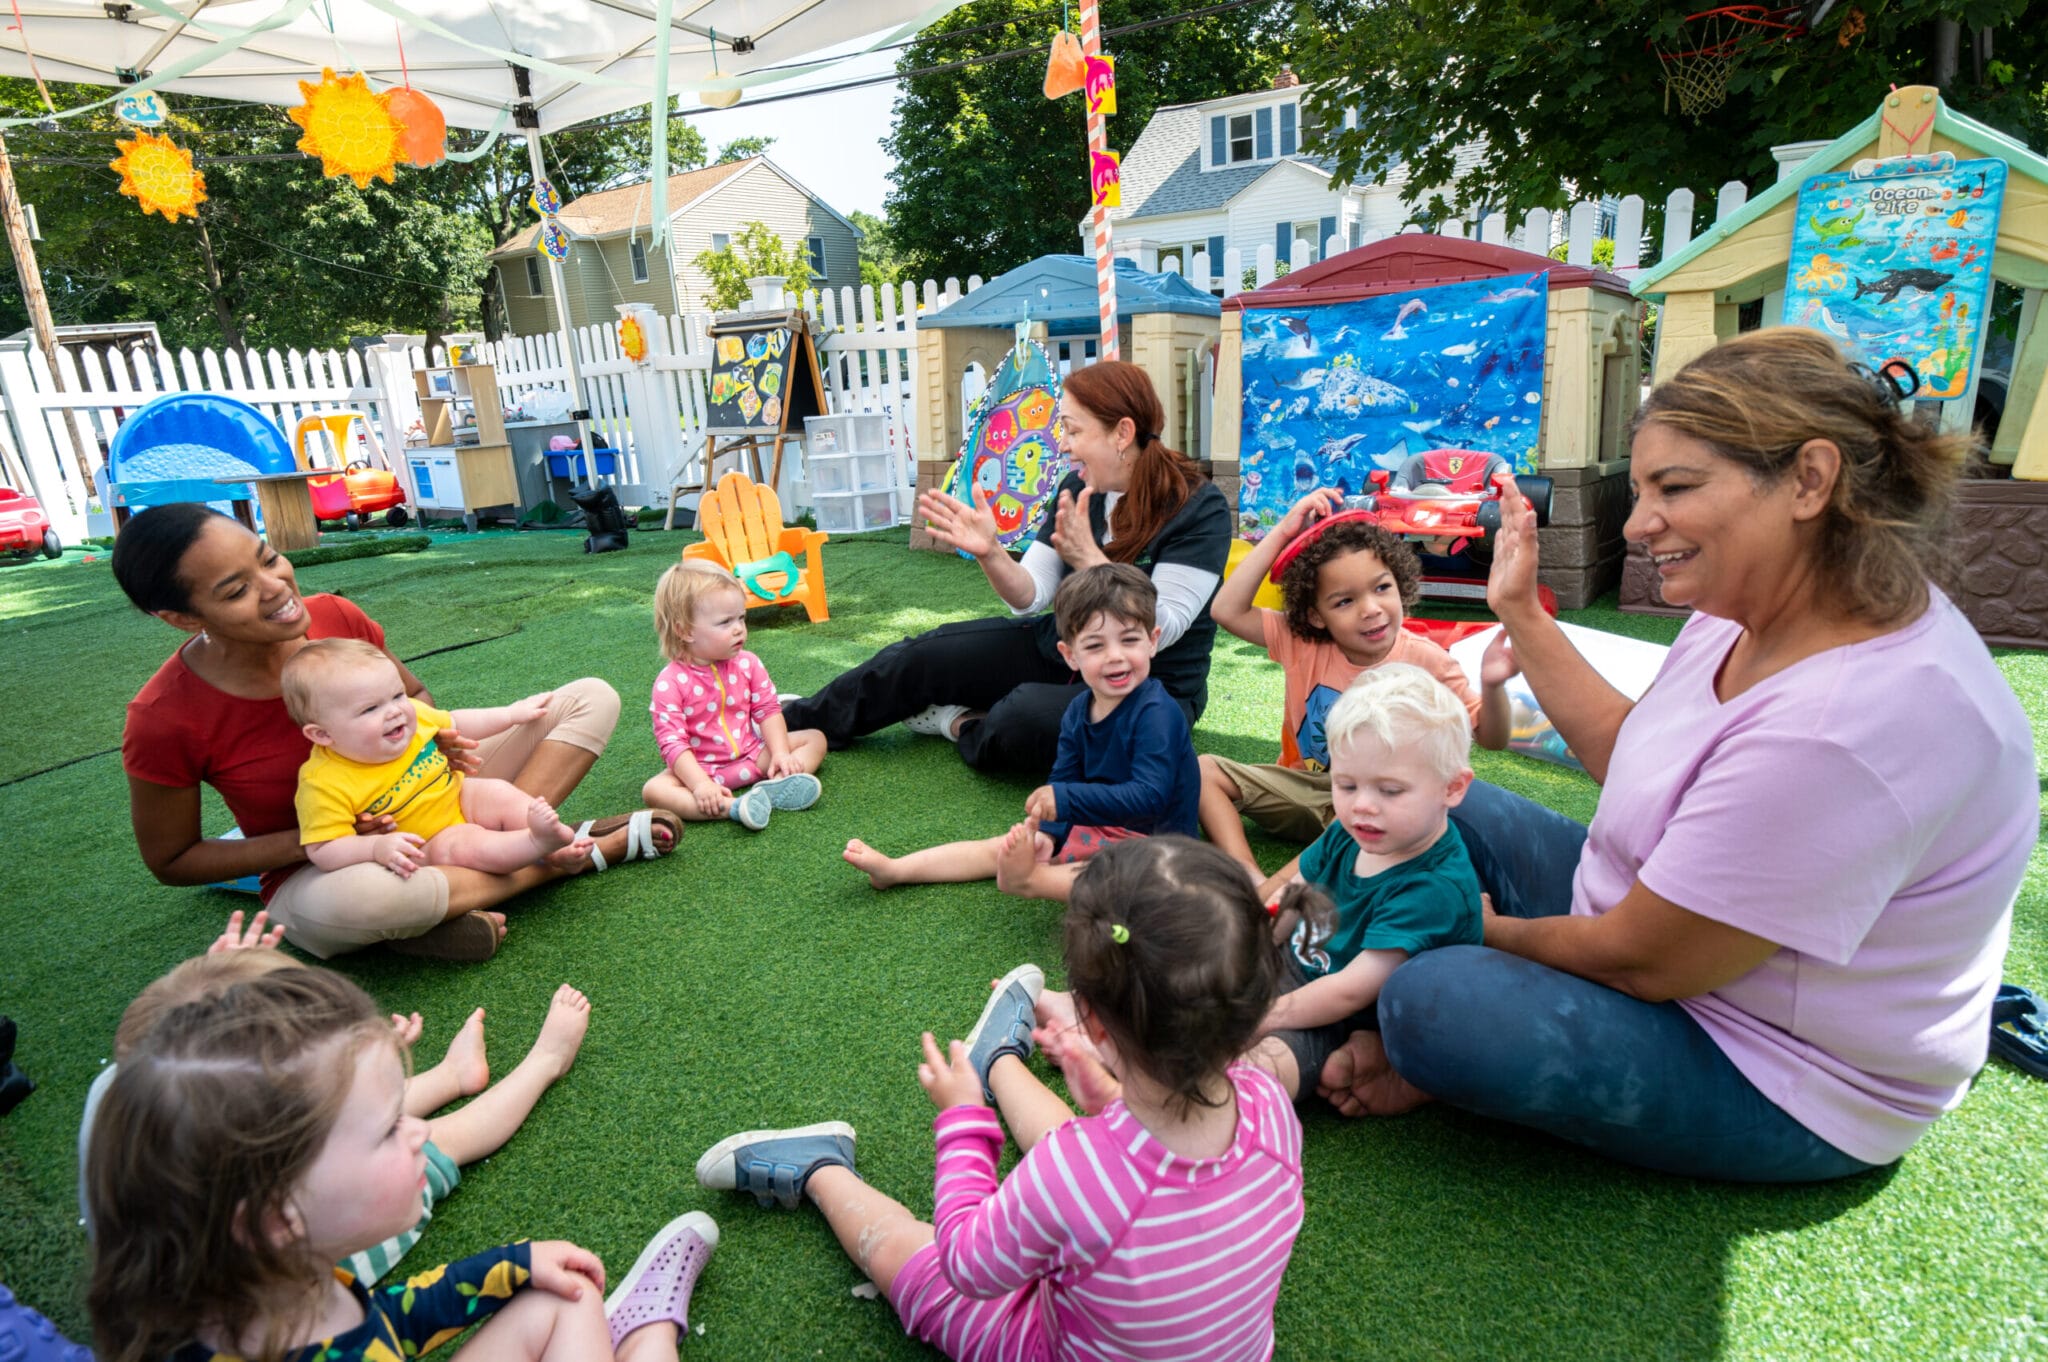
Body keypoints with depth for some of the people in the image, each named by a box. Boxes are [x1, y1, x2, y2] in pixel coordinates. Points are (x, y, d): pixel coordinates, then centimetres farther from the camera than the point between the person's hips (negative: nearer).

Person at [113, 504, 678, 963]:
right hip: (312, 873, -4)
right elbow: (170, 860, -7)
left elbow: (414, 696, 8)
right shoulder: (164, 720, -20)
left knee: (591, 698, -5)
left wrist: (431, 734, -16)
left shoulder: (335, 617, -11)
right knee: (357, 897, -45)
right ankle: (553, 858, -18)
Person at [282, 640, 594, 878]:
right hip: (421, 848, -6)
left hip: (459, 799, 7)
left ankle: (563, 837, -21)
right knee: (459, 846, -32)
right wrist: (376, 847, -44)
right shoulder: (325, 785, -27)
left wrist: (511, 714, 21)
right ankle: (539, 842, -39)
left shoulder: (412, 714, -10)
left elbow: (454, 723, 13)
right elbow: (323, 851, -26)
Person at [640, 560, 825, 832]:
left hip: (753, 755, 4)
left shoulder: (747, 663, -4)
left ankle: (775, 786, -34)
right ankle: (733, 808, -47)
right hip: (701, 768, -4)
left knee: (815, 738, -6)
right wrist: (700, 784, -32)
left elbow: (768, 711, 0)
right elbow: (672, 741, -20)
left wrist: (781, 754, -14)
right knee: (653, 789, -30)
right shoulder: (670, 682, -17)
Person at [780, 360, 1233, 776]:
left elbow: (1157, 632, -26)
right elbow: (1030, 598, -3)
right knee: (921, 656, -4)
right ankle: (798, 720, 17)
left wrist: (1087, 557, -36)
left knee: (1025, 716, -34)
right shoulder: (1078, 489, -1)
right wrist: (990, 553, -23)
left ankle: (962, 725, 2)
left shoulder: (1199, 510, -19)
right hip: (1060, 651, 6)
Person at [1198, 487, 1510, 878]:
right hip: (1303, 785, 3)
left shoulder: (1426, 662, -12)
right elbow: (1227, 610, -19)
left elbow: (1492, 739, -7)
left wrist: (1493, 686, -31)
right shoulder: (1302, 644, -8)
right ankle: (1249, 878, -29)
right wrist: (1282, 531, -20)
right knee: (1204, 770, -15)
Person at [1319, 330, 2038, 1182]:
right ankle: (1420, 1052, 1)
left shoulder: (1845, 727, -36)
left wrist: (1486, 929, -8)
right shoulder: (1743, 613, -6)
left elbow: (1641, 962, -28)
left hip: (1787, 1088, -9)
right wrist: (1519, 610, 4)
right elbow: (1626, 754, 7)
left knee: (1434, 1003, -31)